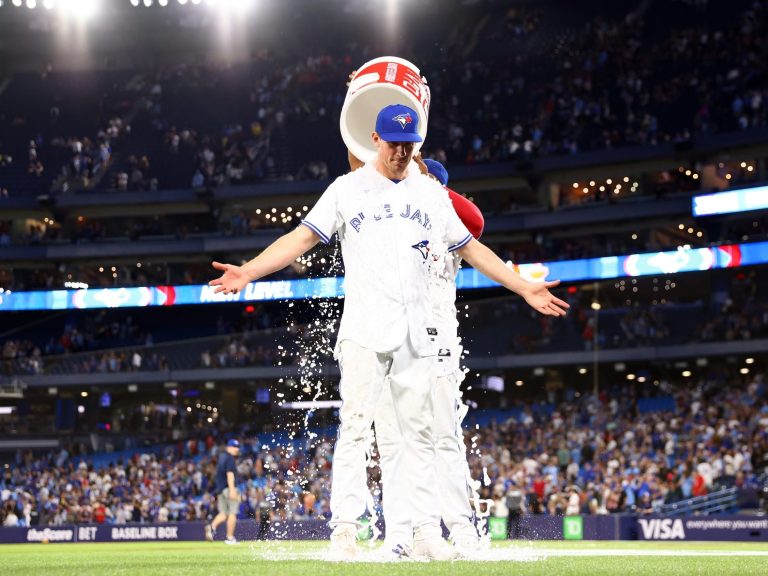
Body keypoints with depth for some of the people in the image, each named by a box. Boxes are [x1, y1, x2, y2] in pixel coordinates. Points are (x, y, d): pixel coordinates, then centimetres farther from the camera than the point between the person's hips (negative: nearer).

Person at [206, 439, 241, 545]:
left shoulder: (221, 457, 19)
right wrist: (232, 490, -24)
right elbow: (229, 474, -18)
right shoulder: (230, 458, -9)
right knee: (232, 513, -2)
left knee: (223, 513, 8)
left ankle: (212, 526, -18)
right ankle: (230, 537, -3)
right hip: (229, 488, -8)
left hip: (220, 489, 8)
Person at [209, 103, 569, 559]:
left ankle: (425, 530, 5)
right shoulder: (348, 189, 4)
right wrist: (249, 271, -16)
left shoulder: (431, 193, 13)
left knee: (420, 431, 3)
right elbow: (302, 237, -2)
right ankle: (346, 528, -12)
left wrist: (524, 288, 14)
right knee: (356, 425, -11)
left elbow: (471, 248, 18)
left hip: (417, 331, 3)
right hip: (365, 328, -3)